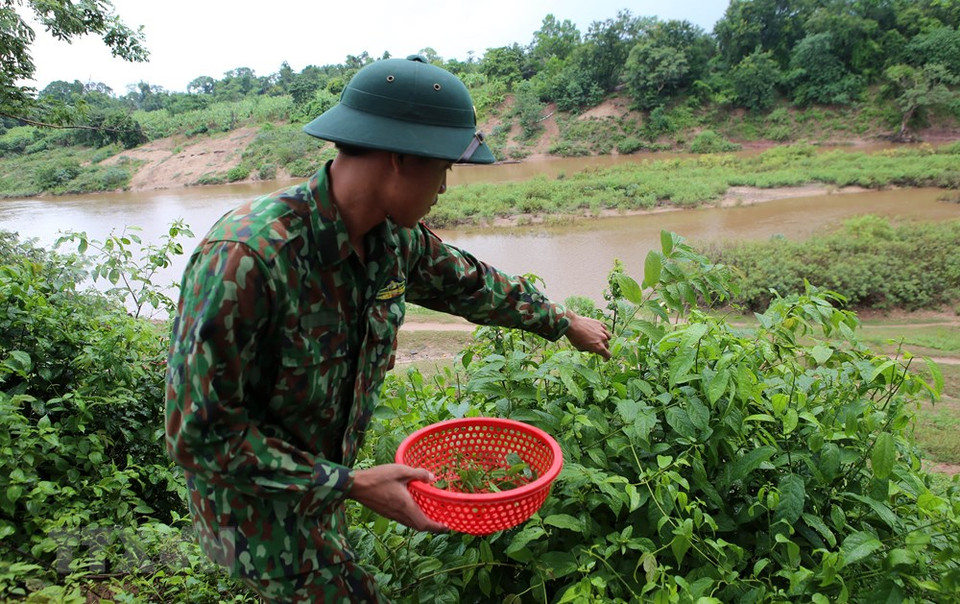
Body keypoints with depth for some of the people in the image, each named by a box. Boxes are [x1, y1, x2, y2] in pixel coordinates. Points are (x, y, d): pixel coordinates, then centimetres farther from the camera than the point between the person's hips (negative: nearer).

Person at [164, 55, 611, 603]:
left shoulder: (394, 239, -12)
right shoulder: (247, 258, -35)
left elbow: (470, 283, 7)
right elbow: (201, 433, -28)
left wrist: (565, 323, 19)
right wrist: (351, 484, -27)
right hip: (259, 507, -6)